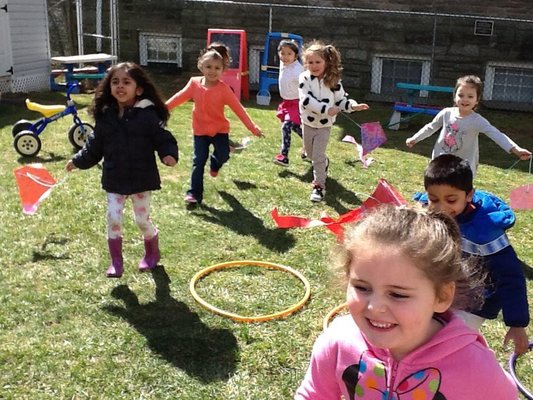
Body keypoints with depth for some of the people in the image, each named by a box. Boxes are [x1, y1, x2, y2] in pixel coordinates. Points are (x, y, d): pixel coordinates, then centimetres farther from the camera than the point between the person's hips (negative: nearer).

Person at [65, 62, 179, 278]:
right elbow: (95, 145, 11)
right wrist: (78, 161, 11)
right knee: (113, 219, 0)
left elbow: (163, 138, -10)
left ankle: (152, 253, 34)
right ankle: (116, 261, 16)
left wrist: (169, 154, -28)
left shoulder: (147, 115, -11)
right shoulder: (105, 115, 0)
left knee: (142, 220, 6)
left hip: (141, 179, -3)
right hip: (114, 180, 3)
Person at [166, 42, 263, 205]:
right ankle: (194, 194, 6)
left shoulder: (223, 88, -15)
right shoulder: (194, 83, -8)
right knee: (198, 161, -1)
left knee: (223, 156, -9)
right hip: (200, 130, 1)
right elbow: (180, 97, 3)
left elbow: (238, 108, -15)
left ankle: (215, 162, 30)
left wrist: (252, 127, -18)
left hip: (219, 129, -1)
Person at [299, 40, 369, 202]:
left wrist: (353, 105, -21)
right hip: (308, 123, 2)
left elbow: (341, 99, 0)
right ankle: (324, 163, 52)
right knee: (311, 153, 21)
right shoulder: (304, 78, -15)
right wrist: (326, 109, -27)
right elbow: (306, 100, -24)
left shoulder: (333, 81, -9)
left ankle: (319, 185, 5)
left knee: (318, 156, -4)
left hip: (324, 125, -2)